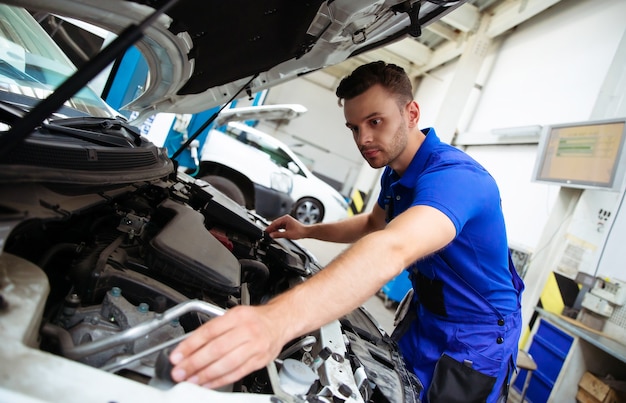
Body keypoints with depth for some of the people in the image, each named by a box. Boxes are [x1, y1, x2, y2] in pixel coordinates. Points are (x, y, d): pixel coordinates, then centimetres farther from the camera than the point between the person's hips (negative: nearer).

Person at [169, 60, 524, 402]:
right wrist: (308, 231, 0)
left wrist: (278, 319, -69)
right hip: (426, 314, 8)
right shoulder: (395, 172, -3)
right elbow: (373, 225, 16)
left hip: (476, 342, -7)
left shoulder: (453, 176, -34)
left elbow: (391, 251, -54)